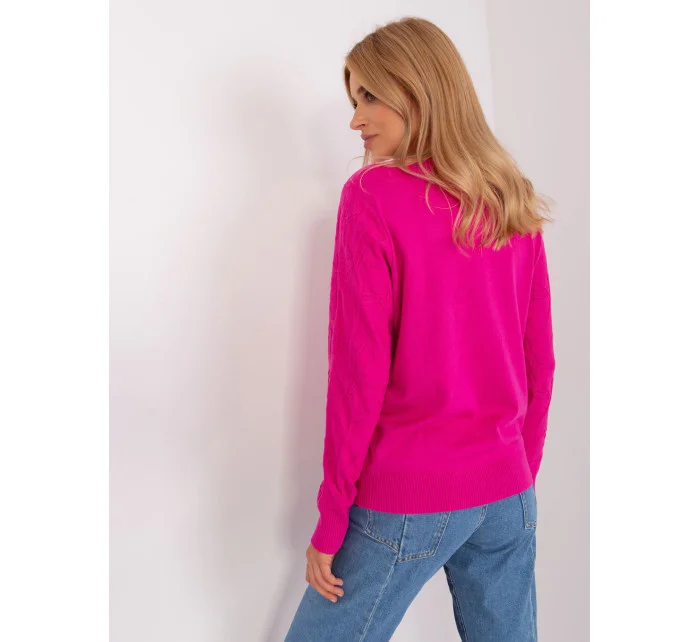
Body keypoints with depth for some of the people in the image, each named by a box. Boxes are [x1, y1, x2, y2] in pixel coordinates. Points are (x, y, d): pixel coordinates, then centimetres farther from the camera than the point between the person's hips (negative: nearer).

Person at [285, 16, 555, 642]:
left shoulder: (374, 195, -12)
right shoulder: (516, 204, 4)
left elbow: (360, 368, -15)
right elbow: (540, 362, 7)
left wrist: (332, 517, -6)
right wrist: (523, 475, 17)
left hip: (406, 500, -5)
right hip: (507, 495, 6)